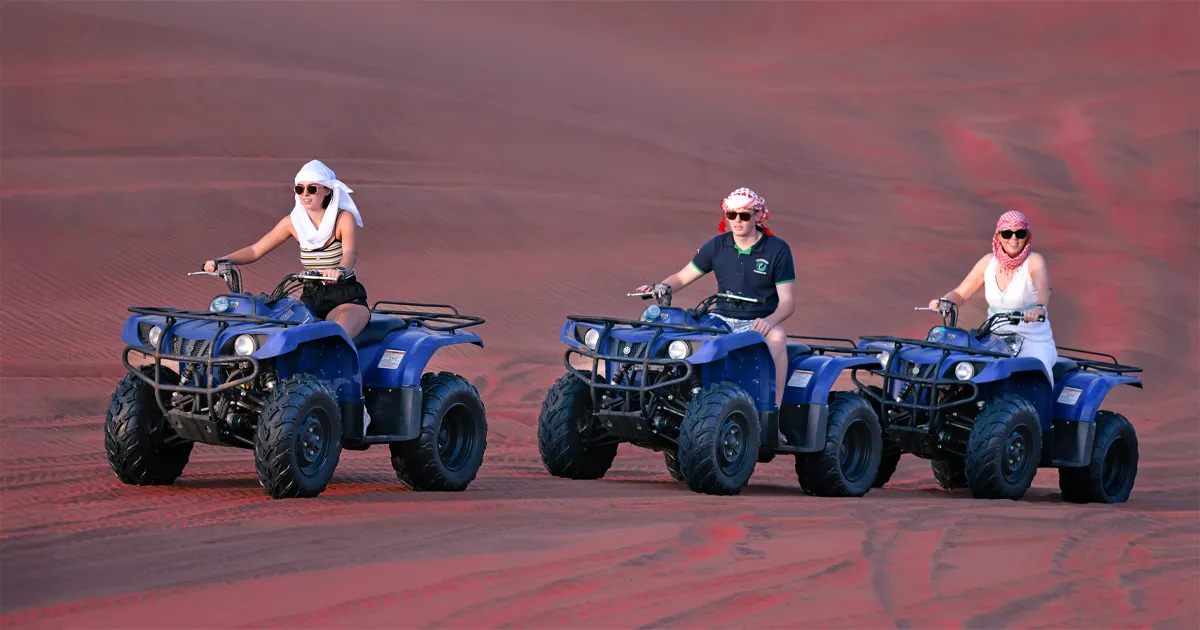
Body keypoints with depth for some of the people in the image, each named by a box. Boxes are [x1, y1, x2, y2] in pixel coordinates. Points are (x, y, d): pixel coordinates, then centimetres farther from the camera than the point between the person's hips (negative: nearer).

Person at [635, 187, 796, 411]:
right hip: (723, 319, 4)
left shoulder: (778, 249, -3)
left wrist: (770, 320, -29)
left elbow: (788, 301, -7)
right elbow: (683, 277, 12)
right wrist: (658, 288, -10)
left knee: (776, 337, -38)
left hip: (758, 324, -4)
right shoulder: (717, 246, 7)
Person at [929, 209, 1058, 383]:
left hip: (1033, 341, -4)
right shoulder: (989, 262, 6)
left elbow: (1044, 289, -29)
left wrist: (1039, 308, -52)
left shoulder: (1033, 261, -8)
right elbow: (961, 293, 9)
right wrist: (942, 302, -15)